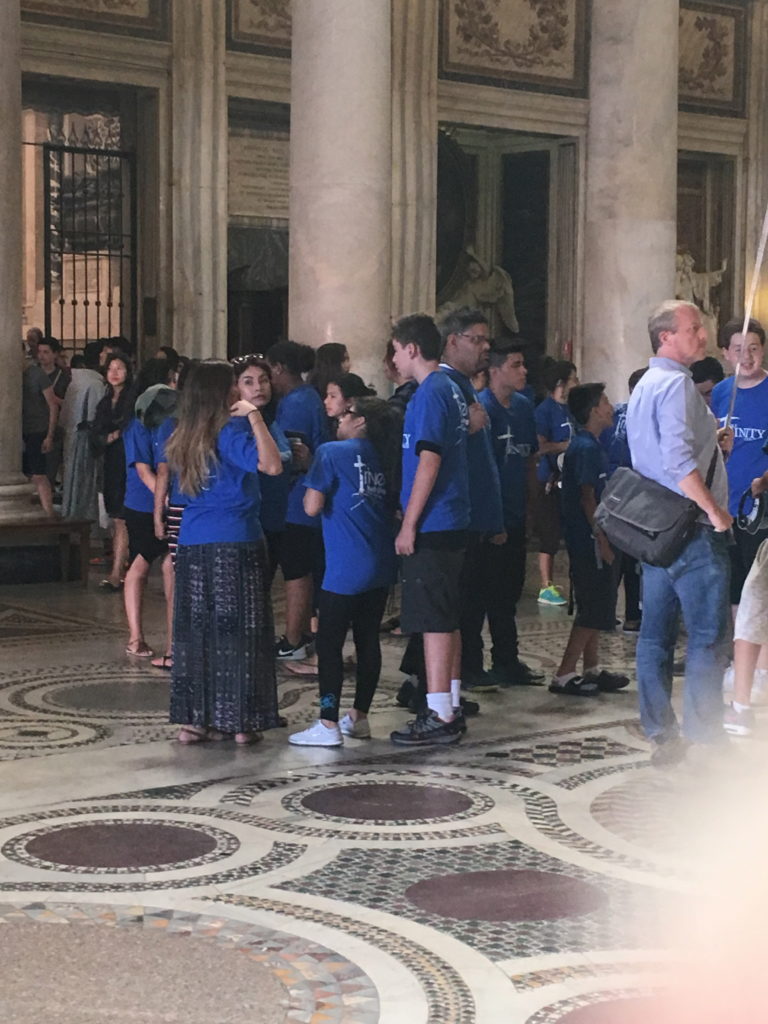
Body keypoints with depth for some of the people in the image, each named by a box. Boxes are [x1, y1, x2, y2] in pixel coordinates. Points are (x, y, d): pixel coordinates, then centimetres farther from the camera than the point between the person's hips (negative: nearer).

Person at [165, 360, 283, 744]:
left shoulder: (183, 437, 9)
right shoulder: (231, 431, -11)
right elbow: (271, 465, -25)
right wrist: (254, 416, -19)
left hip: (192, 544, 6)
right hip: (235, 544, -6)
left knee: (195, 631, 8)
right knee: (238, 631, 1)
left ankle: (193, 718, 10)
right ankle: (240, 721, 3)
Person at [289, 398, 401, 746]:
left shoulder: (332, 453, -8)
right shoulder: (384, 459, 11)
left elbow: (312, 507, -12)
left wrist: (311, 486, 7)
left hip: (346, 567, -7)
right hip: (381, 565, 7)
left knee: (329, 642, -2)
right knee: (367, 640, 12)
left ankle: (328, 724, -5)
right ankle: (359, 717, 18)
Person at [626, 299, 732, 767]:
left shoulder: (644, 386, 18)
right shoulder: (676, 383, -13)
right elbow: (678, 460, -24)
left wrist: (712, 444, 19)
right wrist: (716, 511, -20)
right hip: (692, 529, -10)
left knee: (656, 633, 9)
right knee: (709, 636, -5)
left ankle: (662, 735, 13)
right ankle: (705, 738, -3)